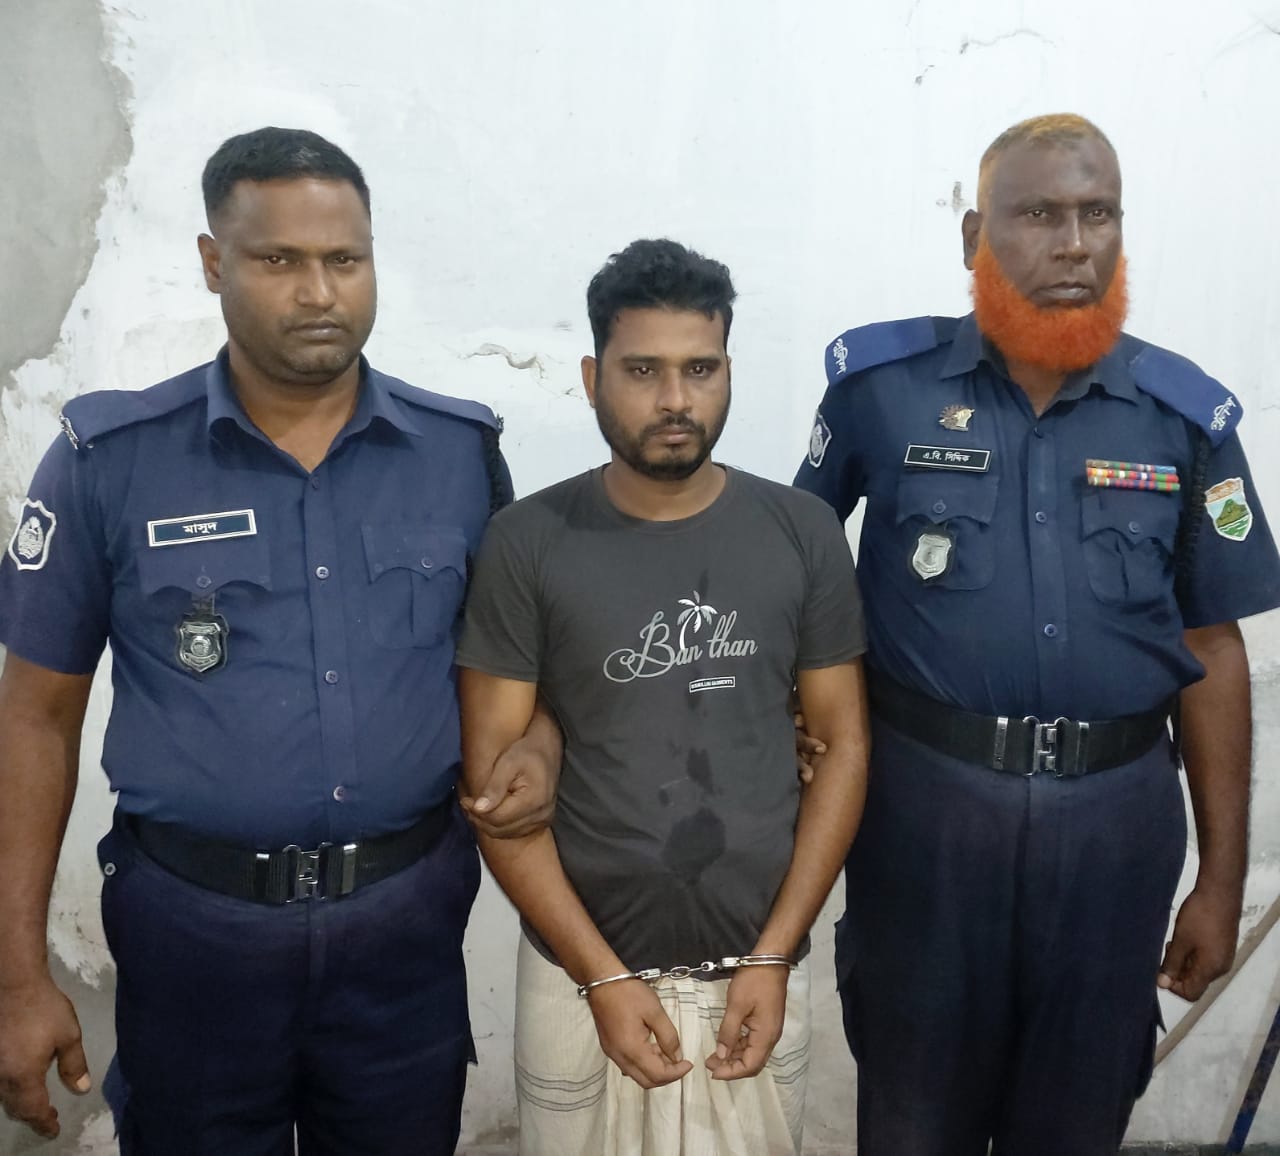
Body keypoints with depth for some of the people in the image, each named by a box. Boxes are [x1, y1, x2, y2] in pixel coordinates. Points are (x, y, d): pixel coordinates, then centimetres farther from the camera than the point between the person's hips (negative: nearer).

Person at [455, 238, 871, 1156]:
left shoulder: (804, 534, -4)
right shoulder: (527, 545, -8)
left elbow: (842, 745, -1)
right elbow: (492, 772, -8)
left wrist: (775, 955, -6)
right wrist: (602, 975, -11)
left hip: (758, 968, 2)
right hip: (580, 975, -1)